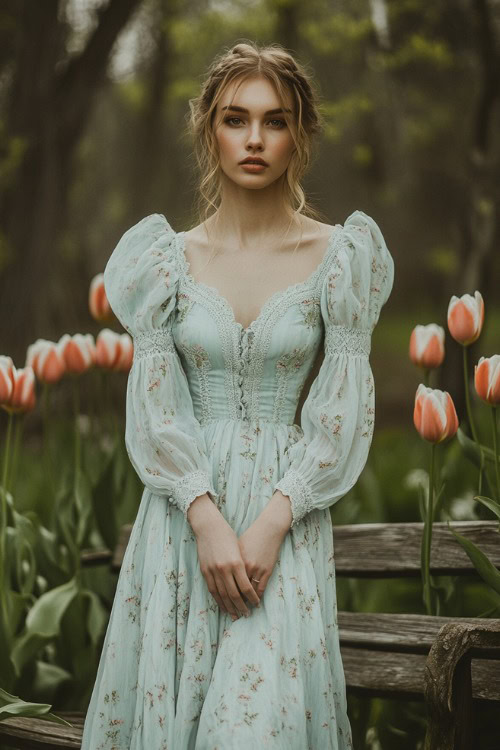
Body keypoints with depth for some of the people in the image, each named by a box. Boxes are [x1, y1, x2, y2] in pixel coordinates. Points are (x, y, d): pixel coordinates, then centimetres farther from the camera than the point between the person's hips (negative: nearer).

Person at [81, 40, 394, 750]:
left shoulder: (339, 257, 1)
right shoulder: (168, 257, 5)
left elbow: (343, 407, -2)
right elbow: (155, 403, 0)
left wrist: (271, 521, -13)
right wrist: (207, 519, -13)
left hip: (287, 512, -1)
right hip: (183, 513, 2)